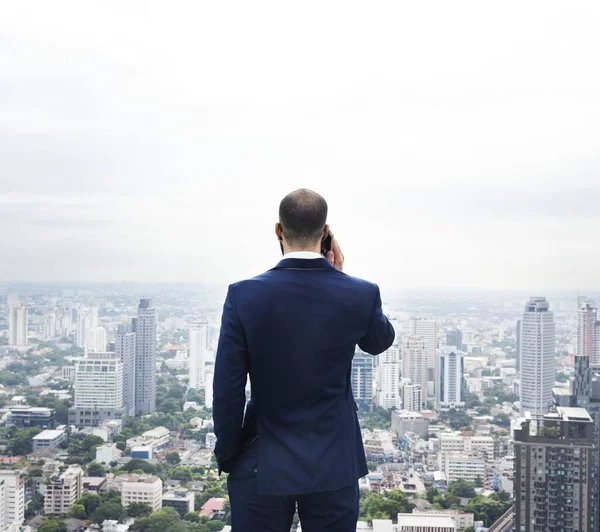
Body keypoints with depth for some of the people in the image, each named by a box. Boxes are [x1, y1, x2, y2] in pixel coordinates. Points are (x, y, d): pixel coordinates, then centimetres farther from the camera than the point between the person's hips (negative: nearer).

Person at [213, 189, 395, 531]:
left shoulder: (244, 295, -14)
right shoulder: (361, 294, -11)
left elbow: (227, 393, -11)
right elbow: (381, 341, 13)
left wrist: (227, 456, 6)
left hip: (263, 468, -1)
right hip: (334, 467, 1)